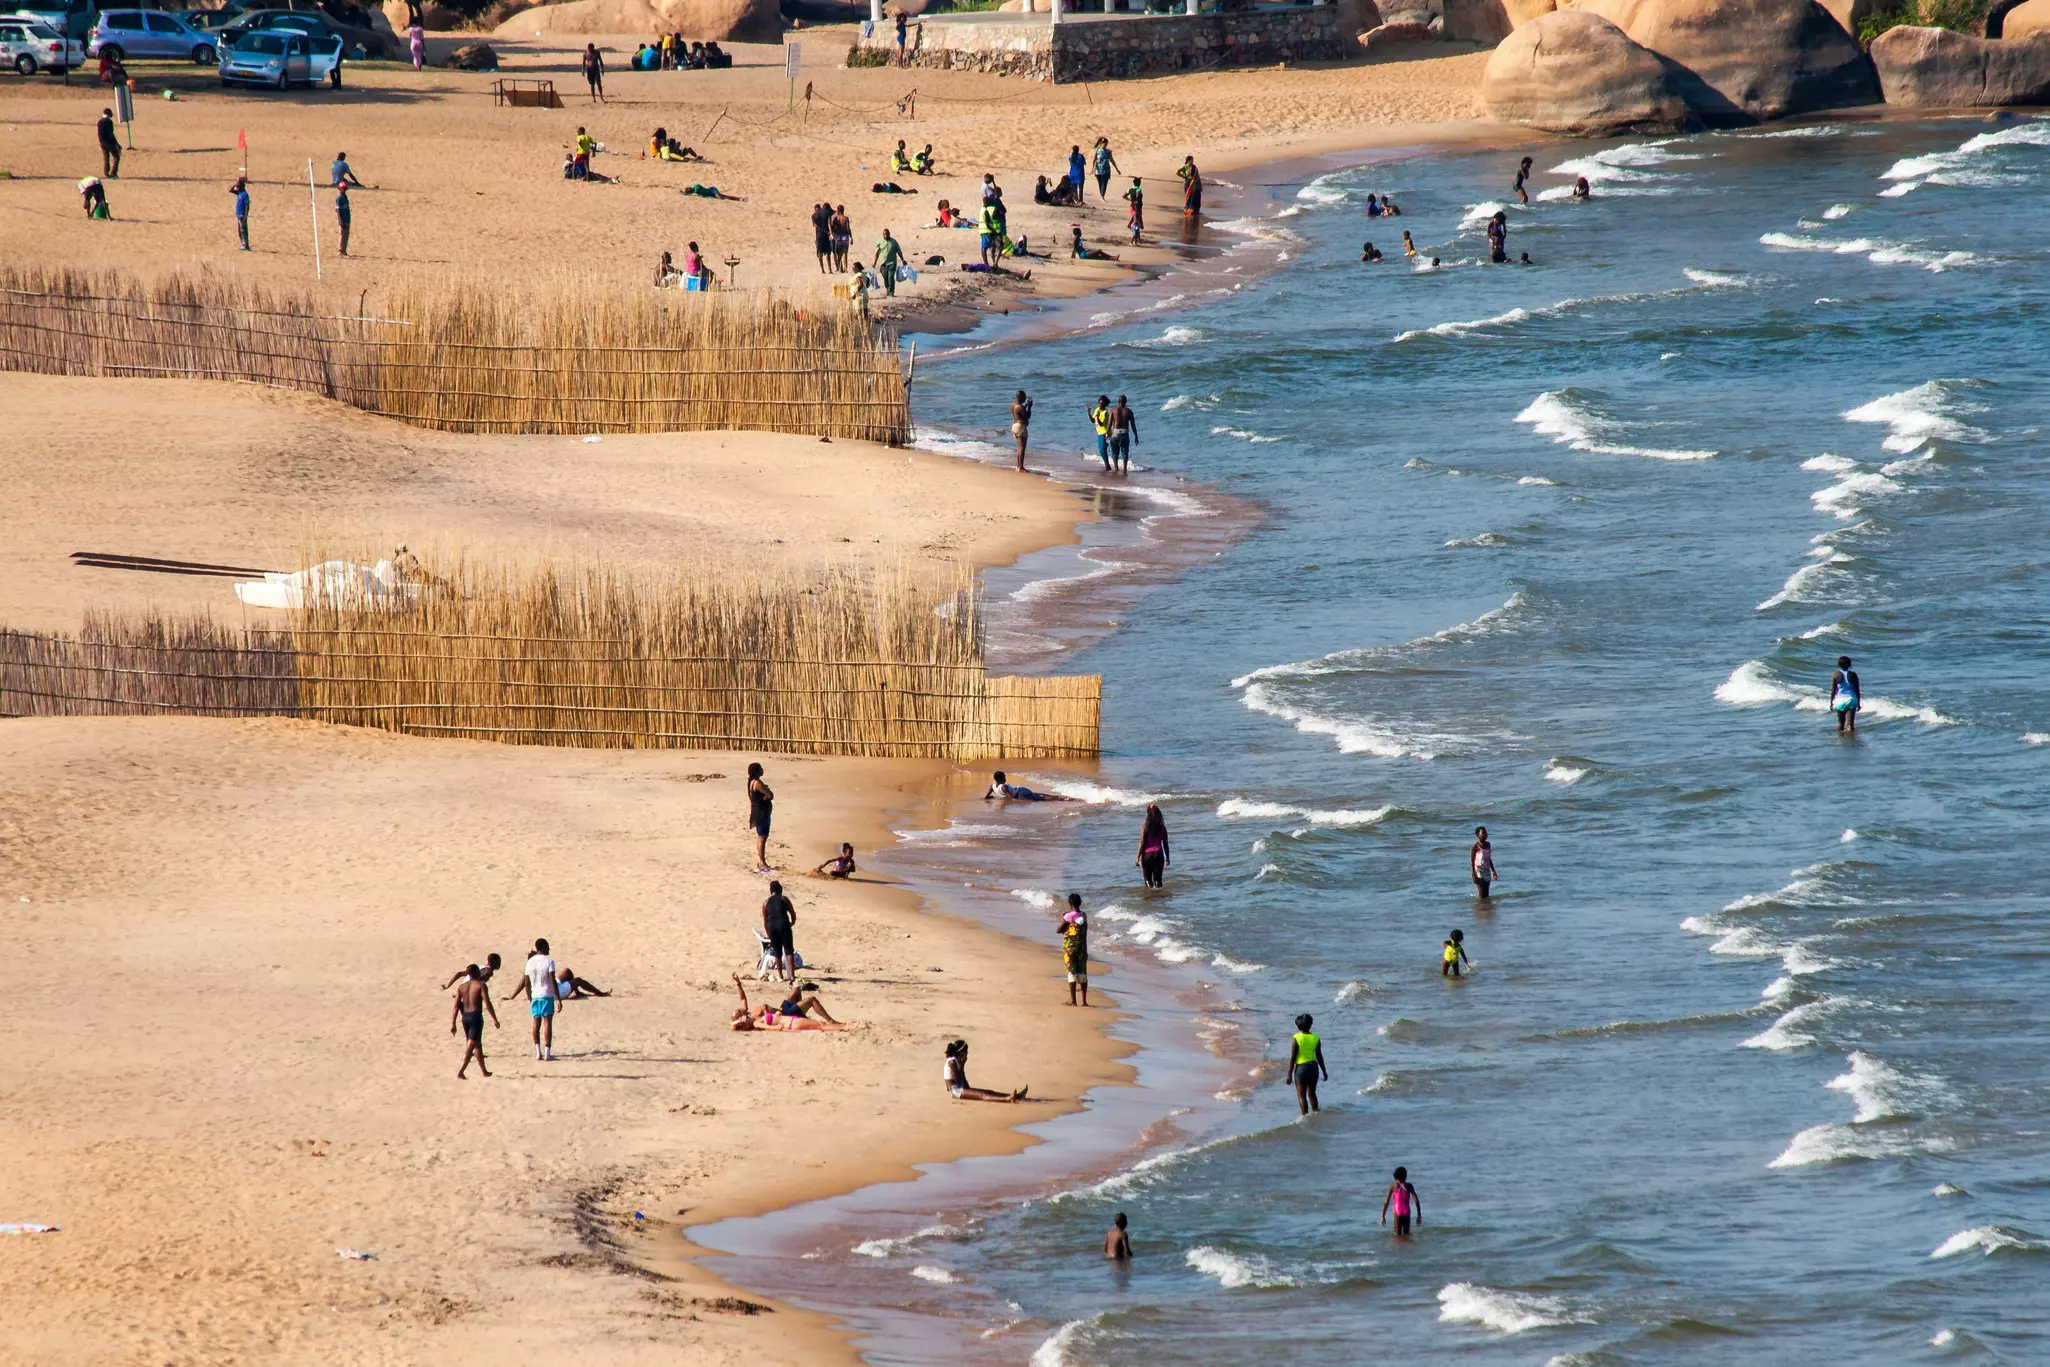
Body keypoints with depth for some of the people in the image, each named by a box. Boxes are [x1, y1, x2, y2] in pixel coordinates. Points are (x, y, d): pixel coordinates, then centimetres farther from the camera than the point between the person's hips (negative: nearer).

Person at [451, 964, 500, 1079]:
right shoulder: (481, 986, -6)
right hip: (476, 1016, -6)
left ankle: (484, 1071, 28)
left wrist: (453, 1024, 4)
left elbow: (456, 1007, 4)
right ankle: (461, 1071, -20)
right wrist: (495, 1020, -8)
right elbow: (487, 1004, -13)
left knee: (478, 1044, 19)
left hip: (465, 1017, 6)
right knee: (472, 1044, -7)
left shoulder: (462, 987, 8)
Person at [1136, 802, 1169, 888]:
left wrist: (1137, 857, -2)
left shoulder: (1145, 827, -9)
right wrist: (1167, 857, 14)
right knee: (1157, 879, 8)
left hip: (1147, 854, -2)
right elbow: (1165, 844, 3)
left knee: (1148, 880, 7)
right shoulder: (1162, 827, -1)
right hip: (1158, 854, 2)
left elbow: (1142, 843, -9)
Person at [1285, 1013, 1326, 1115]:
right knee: (1312, 1093, 19)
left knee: (1301, 1095, 4)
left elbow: (1292, 1058, -11)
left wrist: (1289, 1074, -6)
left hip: (1301, 1068, -4)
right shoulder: (1315, 1038, -1)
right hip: (1313, 1067, 4)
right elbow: (1319, 1057, 5)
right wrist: (1324, 1071, 16)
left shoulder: (1296, 1038, -11)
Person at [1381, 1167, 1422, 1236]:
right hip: (1407, 1213, 2)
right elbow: (1416, 1201, 1)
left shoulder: (1393, 1185, 0)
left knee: (1398, 1235, 1)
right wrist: (1419, 1215, 7)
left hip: (1398, 1212, -2)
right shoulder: (1409, 1186, 4)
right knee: (1406, 1234, 16)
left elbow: (1386, 1202, -3)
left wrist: (1383, 1216, 1)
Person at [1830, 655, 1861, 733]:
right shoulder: (1853, 675, -3)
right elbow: (1857, 690, 1)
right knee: (1850, 723, -3)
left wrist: (1831, 703, 5)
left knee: (1840, 722, 17)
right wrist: (1859, 703, 11)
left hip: (1840, 700, 0)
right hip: (1851, 700, 0)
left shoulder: (1836, 675, -5)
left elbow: (1833, 690, -4)